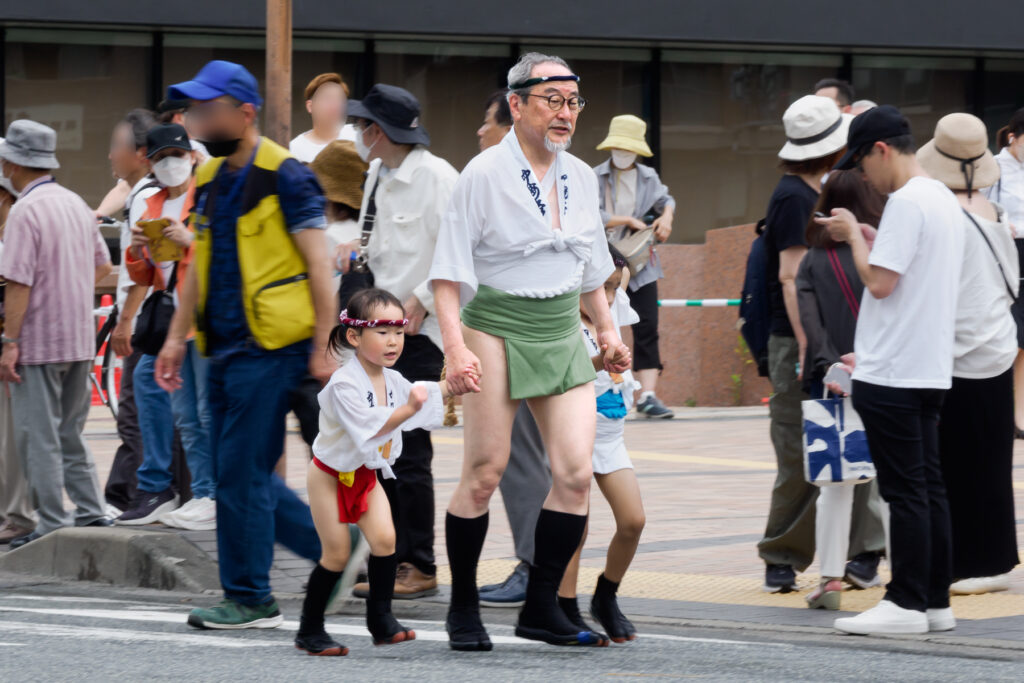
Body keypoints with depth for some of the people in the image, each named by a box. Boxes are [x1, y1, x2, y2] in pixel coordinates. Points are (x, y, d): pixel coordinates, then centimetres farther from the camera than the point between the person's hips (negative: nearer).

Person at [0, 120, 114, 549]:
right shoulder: (75, 203, 10)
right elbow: (103, 266, 19)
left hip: (39, 341, -8)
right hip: (80, 339, 8)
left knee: (39, 439, -2)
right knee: (70, 435, 17)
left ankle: (52, 526, -1)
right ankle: (91, 514, 15)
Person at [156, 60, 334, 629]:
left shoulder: (285, 176, -9)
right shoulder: (210, 179, 15)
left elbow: (319, 266, -11)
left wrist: (322, 347, -15)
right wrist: (178, 337, 15)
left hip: (269, 347, -9)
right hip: (225, 348, 9)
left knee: (242, 473, -7)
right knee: (242, 476, 9)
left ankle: (250, 599, 1)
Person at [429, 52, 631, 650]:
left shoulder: (581, 177, 10)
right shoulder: (485, 174, -9)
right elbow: (448, 271, -10)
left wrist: (608, 330, 21)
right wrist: (456, 347, -19)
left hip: (561, 333, 5)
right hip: (496, 329, -5)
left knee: (576, 472, -5)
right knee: (484, 473, -3)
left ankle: (542, 608, 5)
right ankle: (464, 611, 11)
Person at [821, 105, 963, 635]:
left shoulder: (905, 202, -16)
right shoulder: (944, 199, 14)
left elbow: (880, 282, -19)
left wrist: (854, 234, -6)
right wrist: (872, 239, 15)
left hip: (892, 373, -9)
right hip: (930, 368, 10)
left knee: (904, 489, -6)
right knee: (928, 486, 11)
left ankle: (906, 603, -4)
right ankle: (936, 601, 14)